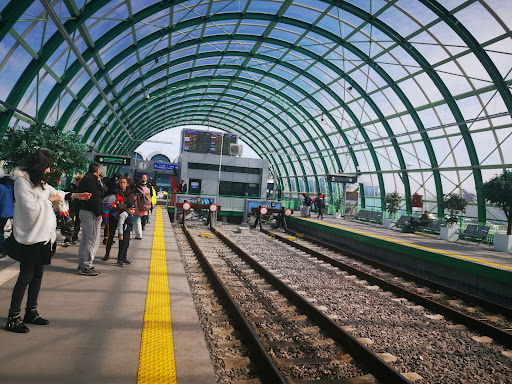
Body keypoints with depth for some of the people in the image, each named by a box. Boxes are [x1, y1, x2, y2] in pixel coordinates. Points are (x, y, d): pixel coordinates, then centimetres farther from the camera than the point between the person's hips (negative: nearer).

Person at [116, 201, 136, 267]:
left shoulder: (131, 215, 15)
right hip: (124, 233, -9)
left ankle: (124, 259, 27)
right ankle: (119, 261, -3)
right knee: (122, 247, -8)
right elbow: (120, 225, -19)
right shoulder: (124, 214, -16)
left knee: (126, 246, 16)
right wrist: (120, 234, -21)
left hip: (128, 233, 9)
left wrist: (130, 234, 26)